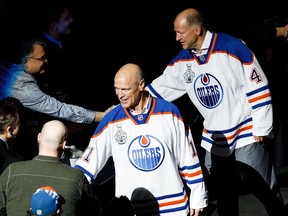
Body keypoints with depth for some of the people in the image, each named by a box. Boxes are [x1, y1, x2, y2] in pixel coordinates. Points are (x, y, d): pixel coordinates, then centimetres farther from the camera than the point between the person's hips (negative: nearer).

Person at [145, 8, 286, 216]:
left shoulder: (233, 47, -17)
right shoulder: (183, 61, 2)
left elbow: (258, 88, -13)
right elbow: (157, 90, 11)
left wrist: (261, 129, -11)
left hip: (247, 136, -6)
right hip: (214, 142, 6)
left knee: (267, 192, 1)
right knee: (223, 197, 13)